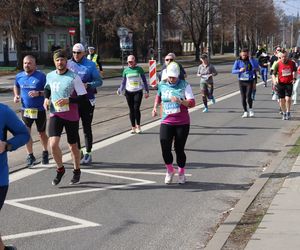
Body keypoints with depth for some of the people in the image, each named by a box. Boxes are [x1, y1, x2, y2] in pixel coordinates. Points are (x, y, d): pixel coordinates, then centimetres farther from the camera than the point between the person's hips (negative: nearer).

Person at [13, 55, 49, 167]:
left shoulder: (41, 76, -12)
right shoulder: (19, 76, 1)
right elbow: (16, 86, 22)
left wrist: (39, 93, -27)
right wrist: (16, 95, 4)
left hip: (39, 110, -2)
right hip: (26, 110, 2)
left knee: (42, 133, 12)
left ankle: (45, 153, 34)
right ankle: (30, 155, 5)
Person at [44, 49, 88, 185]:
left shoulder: (74, 77, -11)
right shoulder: (50, 76, 2)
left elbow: (84, 99, -12)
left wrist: (68, 100, -24)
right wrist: (46, 98, 6)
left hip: (71, 117, -2)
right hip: (55, 115, 2)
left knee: (73, 145, 10)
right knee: (53, 144, -14)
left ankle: (77, 171, 32)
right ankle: (60, 169, 10)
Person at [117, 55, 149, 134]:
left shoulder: (139, 69, 2)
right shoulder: (126, 70, 7)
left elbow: (144, 81, 7)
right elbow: (123, 83, 12)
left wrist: (147, 91, 5)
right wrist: (120, 90, -4)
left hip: (138, 92, -2)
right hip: (129, 92, 3)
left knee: (136, 108, -14)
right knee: (131, 110, 4)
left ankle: (138, 126, -4)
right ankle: (133, 127, 11)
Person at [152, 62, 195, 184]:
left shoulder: (184, 85, -5)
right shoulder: (162, 85, 4)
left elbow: (192, 103, -13)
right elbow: (158, 96, 26)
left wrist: (180, 101, -30)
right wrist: (155, 107, 11)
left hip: (182, 123, -2)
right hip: (166, 122, 2)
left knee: (179, 149, 3)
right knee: (165, 148, -10)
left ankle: (181, 173, 28)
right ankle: (170, 170, 17)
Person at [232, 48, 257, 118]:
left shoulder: (250, 60, -1)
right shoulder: (238, 61, 1)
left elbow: (255, 67, -18)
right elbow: (233, 71, -5)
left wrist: (250, 58, -20)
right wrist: (240, 70, -22)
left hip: (249, 81, -2)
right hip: (241, 81, 2)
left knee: (248, 96, -14)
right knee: (243, 97, 4)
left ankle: (250, 109, 9)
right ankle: (245, 112, 16)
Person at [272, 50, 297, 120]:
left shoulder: (292, 63, -4)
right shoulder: (277, 64, -9)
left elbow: (294, 71, 16)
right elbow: (273, 74, -3)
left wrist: (294, 78, 4)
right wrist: (274, 80, -21)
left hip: (289, 83, 0)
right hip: (280, 83, 0)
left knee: (288, 98, -11)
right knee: (281, 99, 4)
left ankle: (288, 112, 10)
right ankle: (284, 113, 22)